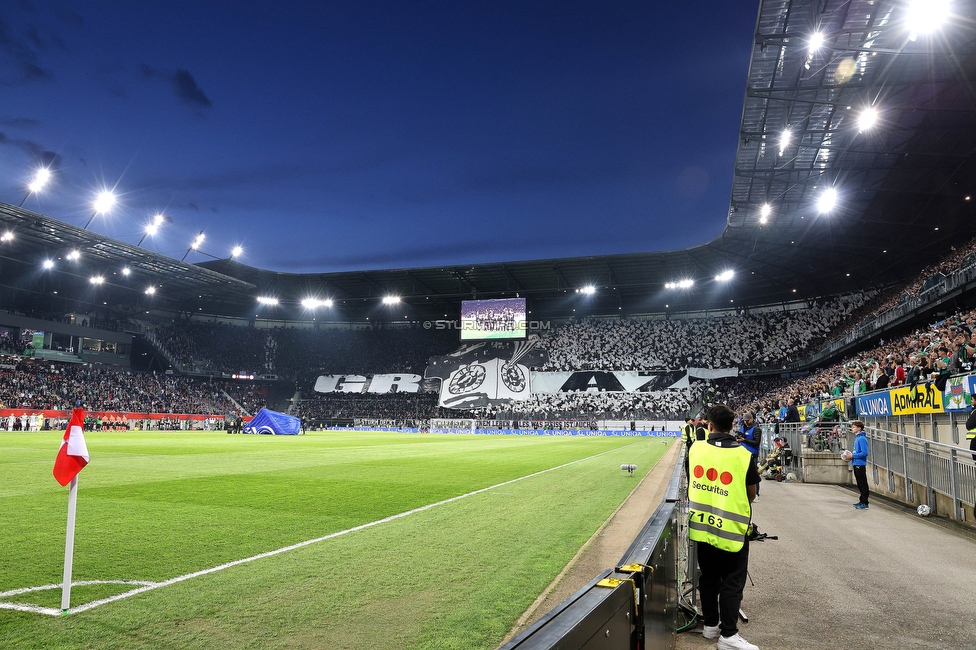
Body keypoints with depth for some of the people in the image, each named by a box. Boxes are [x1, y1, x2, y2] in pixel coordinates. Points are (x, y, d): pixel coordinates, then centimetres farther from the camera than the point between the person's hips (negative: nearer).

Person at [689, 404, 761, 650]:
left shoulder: (696, 449, -6)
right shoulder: (743, 455, -14)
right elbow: (751, 493, -2)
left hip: (702, 526, 4)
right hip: (731, 529, -4)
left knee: (708, 577, 17)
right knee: (732, 582, 7)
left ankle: (710, 624, 30)